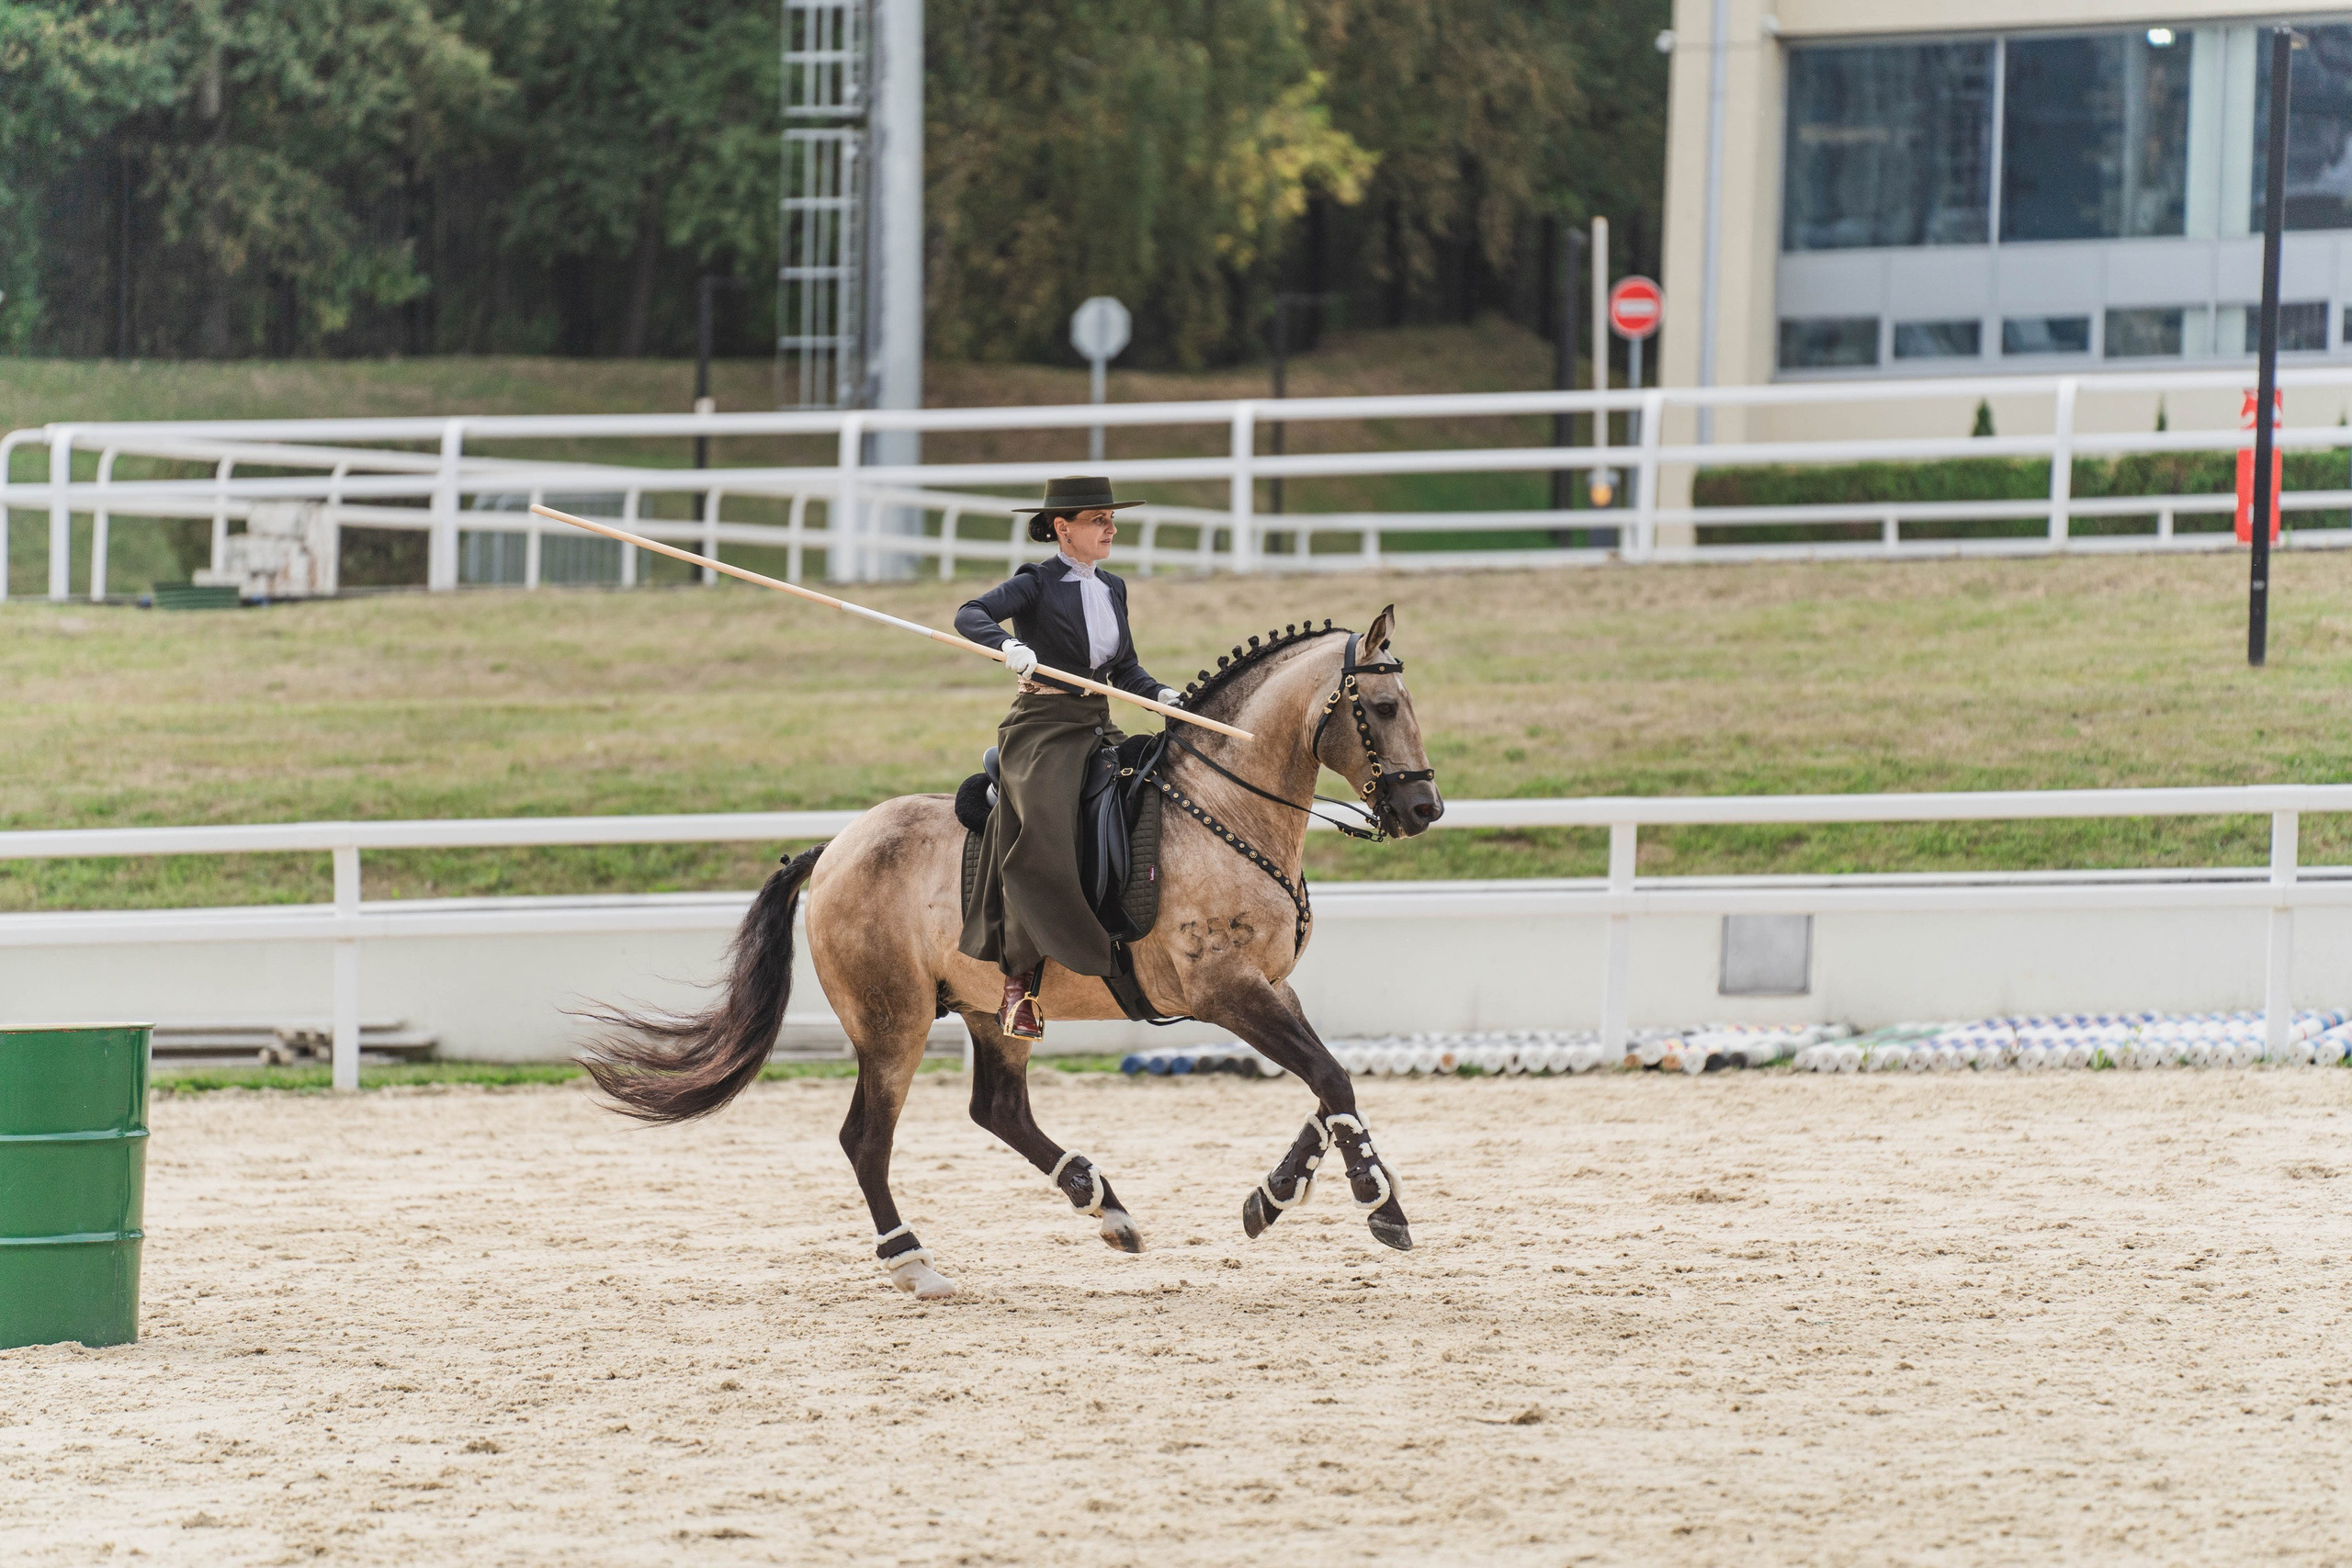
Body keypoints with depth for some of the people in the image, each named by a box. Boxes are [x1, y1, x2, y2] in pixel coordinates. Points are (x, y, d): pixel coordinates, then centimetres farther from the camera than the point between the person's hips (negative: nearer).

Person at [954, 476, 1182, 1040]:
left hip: (1098, 728, 7)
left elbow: (1126, 669, 22)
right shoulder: (1038, 584, -3)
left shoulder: (1112, 589, 17)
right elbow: (970, 615, -18)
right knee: (1043, 842, -23)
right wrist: (1007, 644, -37)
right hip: (1043, 726, -7)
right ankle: (1019, 985, -19)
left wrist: (1161, 694, 2)